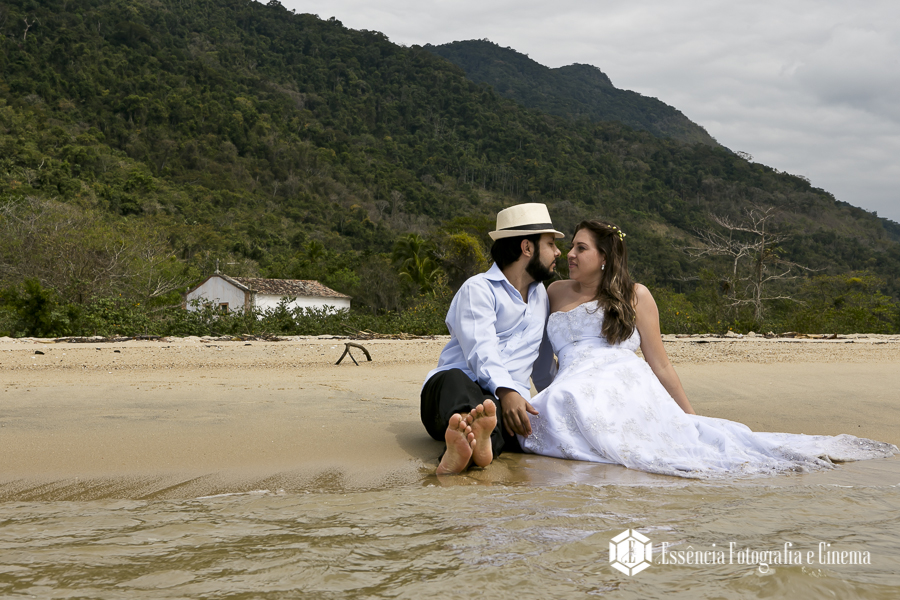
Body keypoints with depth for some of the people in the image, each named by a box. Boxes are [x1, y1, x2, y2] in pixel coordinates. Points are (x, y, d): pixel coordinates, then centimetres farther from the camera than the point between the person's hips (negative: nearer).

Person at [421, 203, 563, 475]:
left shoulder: (540, 294, 27)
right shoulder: (478, 289, 3)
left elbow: (543, 365, 39)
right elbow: (481, 349, -16)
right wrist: (506, 391, -32)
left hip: (508, 401, 3)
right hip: (451, 391, -3)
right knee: (455, 379, -41)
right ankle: (469, 433, -73)